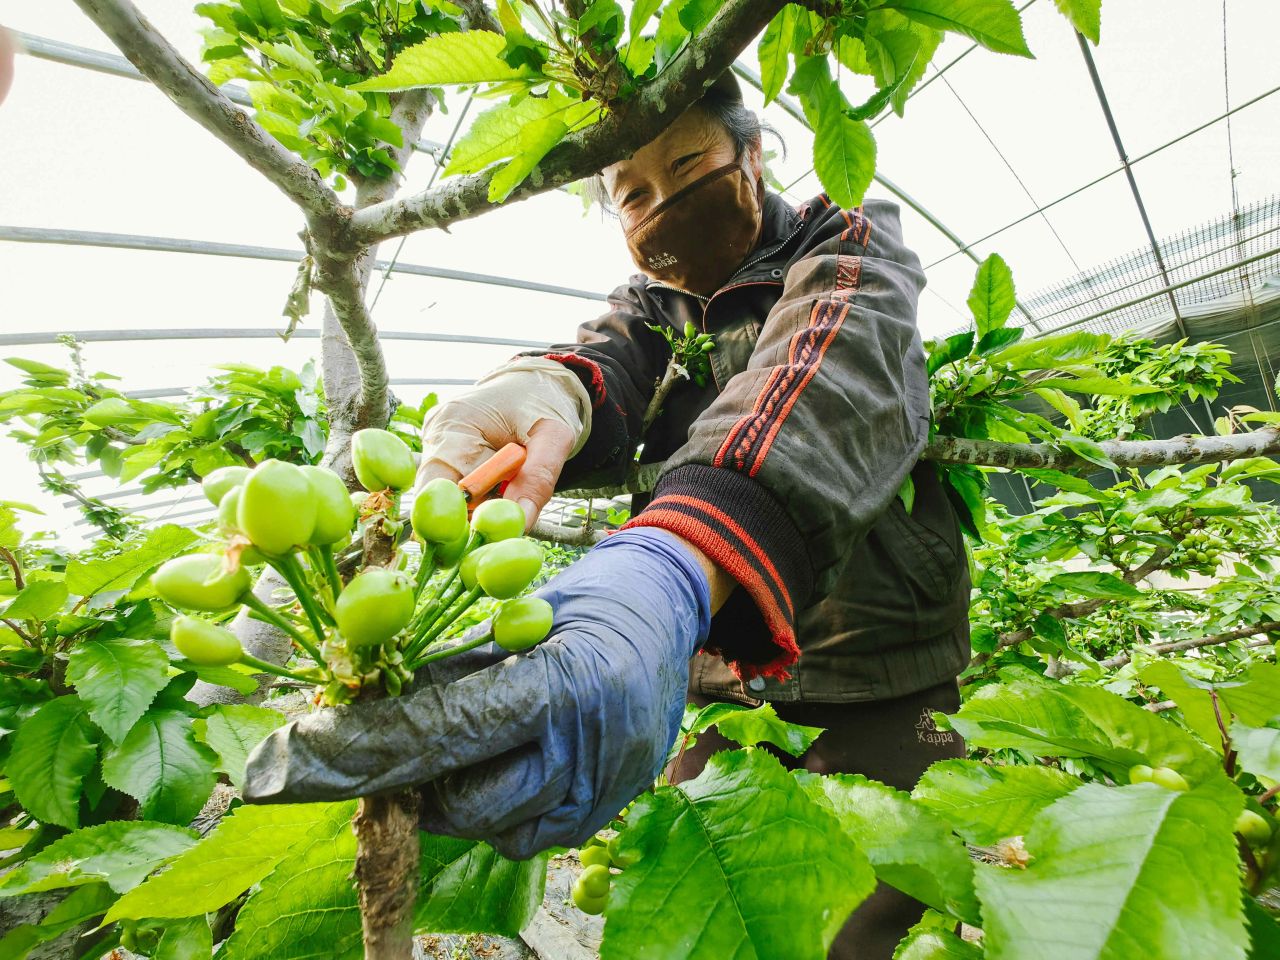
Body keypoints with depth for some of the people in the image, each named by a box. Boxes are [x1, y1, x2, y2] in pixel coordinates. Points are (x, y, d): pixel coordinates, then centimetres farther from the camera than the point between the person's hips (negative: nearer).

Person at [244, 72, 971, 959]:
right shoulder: (652, 307, 9)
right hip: (718, 686, 3)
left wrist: (674, 572, -46)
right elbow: (609, 359, -13)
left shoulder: (851, 250, -4)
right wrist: (550, 390, -39)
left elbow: (833, 372, -27)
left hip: (878, 681, -2)